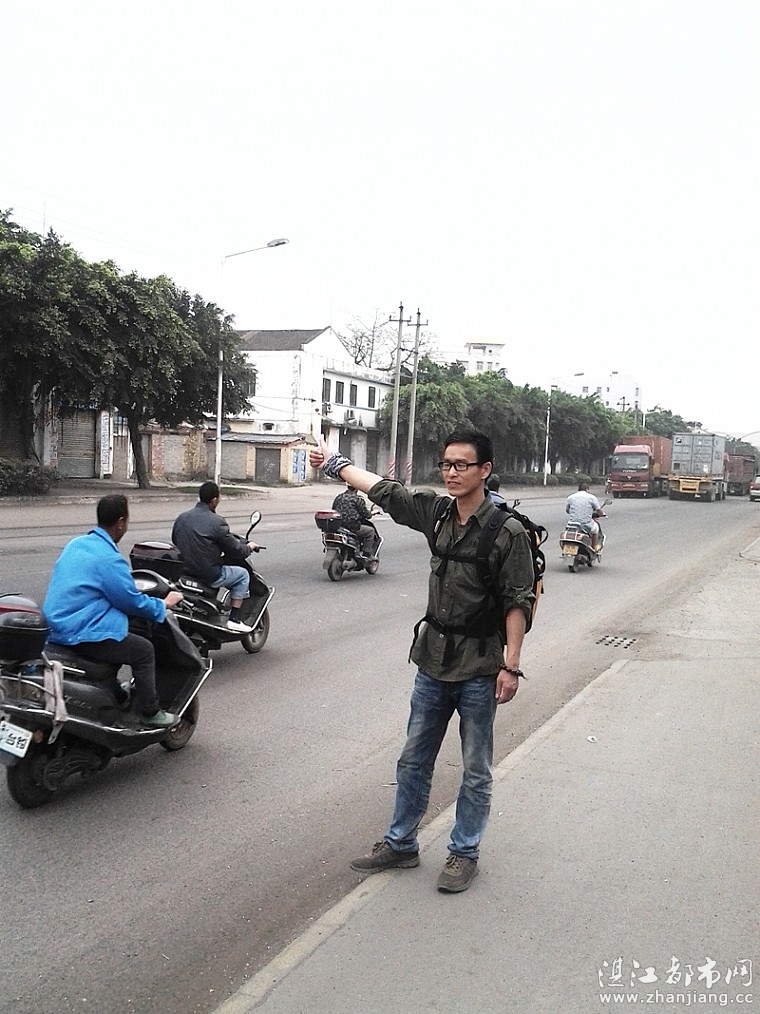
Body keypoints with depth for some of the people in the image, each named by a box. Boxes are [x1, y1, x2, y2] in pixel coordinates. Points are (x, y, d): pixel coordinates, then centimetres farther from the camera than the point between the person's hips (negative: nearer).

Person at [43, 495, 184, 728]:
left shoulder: (76, 544, 9)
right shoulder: (109, 558, -18)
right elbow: (133, 602, -11)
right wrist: (164, 605, 5)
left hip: (56, 628, 9)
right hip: (80, 635, -9)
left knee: (120, 640, 27)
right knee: (143, 650, -1)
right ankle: (151, 713, 5)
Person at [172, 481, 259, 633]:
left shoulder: (182, 518, 6)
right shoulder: (216, 522, -16)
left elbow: (175, 541, 20)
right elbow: (234, 550, -10)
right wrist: (249, 548, 11)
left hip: (184, 571, 8)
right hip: (209, 574, -8)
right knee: (242, 574, 13)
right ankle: (234, 620, 7)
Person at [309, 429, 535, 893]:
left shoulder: (508, 533, -14)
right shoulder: (436, 511, 1)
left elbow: (518, 604, -13)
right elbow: (385, 490, 12)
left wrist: (511, 666, -17)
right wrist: (335, 463, 20)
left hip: (479, 668, -5)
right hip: (433, 659, 6)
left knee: (476, 771, 10)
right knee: (413, 762, 16)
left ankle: (465, 854, 27)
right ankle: (401, 844, 32)